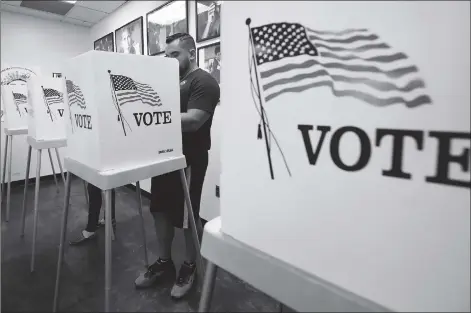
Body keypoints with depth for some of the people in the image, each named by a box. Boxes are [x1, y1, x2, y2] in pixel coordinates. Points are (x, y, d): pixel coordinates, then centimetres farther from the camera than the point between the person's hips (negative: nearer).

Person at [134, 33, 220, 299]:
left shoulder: (203, 82, -9)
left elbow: (192, 121, -22)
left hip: (189, 159, -8)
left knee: (187, 216, 5)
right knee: (161, 210, 14)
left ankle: (190, 267, 27)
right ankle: (164, 263, 32)